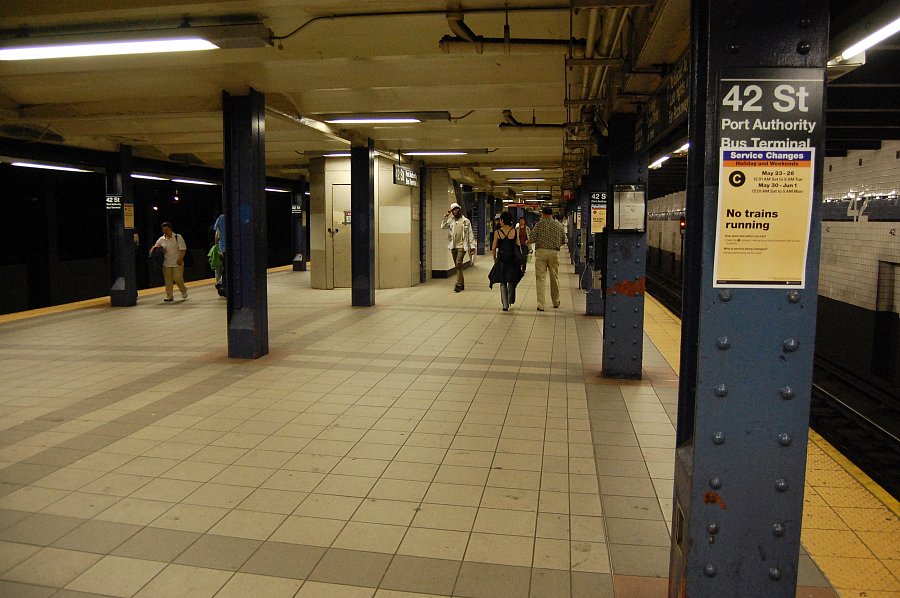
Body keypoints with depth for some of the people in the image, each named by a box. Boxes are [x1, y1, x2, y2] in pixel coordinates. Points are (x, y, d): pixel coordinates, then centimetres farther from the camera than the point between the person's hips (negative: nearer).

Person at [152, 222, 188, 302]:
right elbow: (155, 248, 17)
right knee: (168, 280, 3)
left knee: (177, 278, -8)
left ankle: (184, 291, 18)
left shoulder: (178, 237, -2)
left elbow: (183, 249, -5)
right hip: (166, 263, 4)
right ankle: (169, 296, 12)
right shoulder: (161, 239, 8)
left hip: (177, 263, -4)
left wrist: (180, 259, -15)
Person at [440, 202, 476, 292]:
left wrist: (472, 246, -3)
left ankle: (458, 285, -15)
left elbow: (470, 234, 1)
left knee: (458, 264, -15)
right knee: (457, 265, 10)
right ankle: (462, 283, 19)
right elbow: (443, 226, -6)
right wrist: (446, 216, -9)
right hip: (453, 246, 5)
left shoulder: (465, 221, 1)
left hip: (462, 246, -4)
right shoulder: (450, 221, 10)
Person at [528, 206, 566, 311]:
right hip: (554, 253, 3)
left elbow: (531, 239, -7)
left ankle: (541, 305, -6)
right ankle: (556, 302, 29)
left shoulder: (539, 224, -4)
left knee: (540, 278, -1)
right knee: (554, 277, 16)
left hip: (541, 252, -3)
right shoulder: (559, 225, 6)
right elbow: (563, 241, 11)